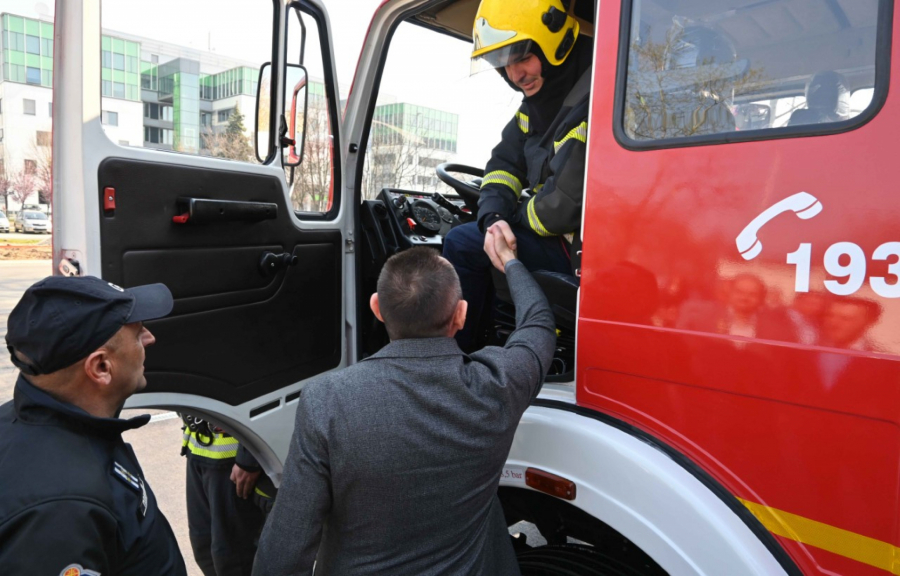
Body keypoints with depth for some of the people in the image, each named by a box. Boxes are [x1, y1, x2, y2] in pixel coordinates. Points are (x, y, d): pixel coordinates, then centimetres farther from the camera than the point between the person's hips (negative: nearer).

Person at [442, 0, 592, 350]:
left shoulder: (591, 101, -23)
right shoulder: (538, 103, 8)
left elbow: (567, 202, -27)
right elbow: (504, 164, 10)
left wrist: (517, 217, -7)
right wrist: (494, 218, -9)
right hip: (562, 237, 10)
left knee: (464, 244, -12)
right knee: (462, 240, 13)